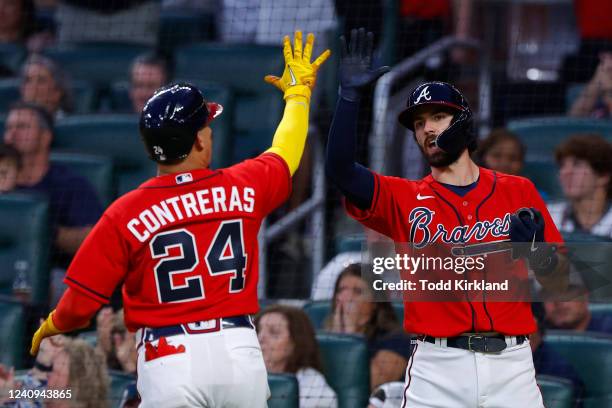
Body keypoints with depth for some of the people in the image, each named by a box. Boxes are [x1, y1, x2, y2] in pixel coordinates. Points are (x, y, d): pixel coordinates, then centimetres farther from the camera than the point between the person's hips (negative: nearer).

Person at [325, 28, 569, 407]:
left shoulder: (519, 191, 10)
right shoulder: (405, 198, 9)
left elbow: (559, 281, 8)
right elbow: (340, 169, -8)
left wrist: (535, 248, -13)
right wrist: (350, 95, -15)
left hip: (511, 363, 1)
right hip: (438, 365, 0)